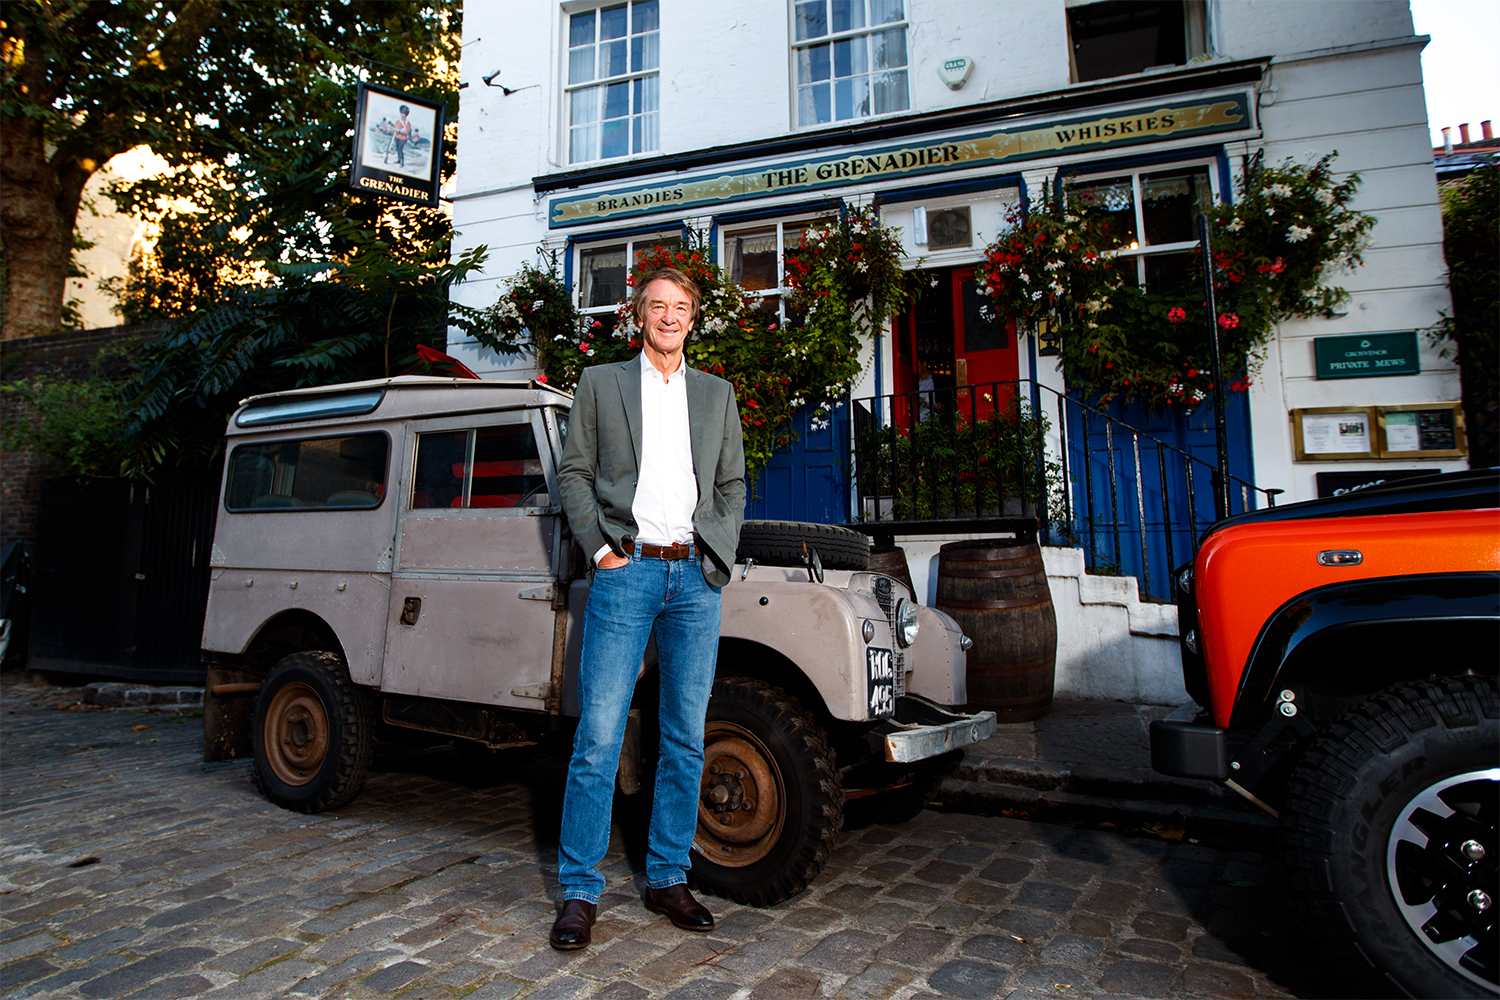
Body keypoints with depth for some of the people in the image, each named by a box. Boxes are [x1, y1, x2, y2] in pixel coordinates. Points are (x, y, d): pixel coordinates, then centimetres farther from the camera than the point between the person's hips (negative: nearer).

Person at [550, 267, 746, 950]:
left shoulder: (717, 394, 17)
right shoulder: (599, 383, 11)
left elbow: (732, 485, 16)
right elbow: (574, 474, 7)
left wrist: (719, 557, 4)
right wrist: (600, 549, -4)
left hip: (695, 576, 3)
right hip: (626, 569, -2)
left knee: (685, 739, 7)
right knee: (599, 736, -4)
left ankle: (668, 879, 21)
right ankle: (579, 891, 9)